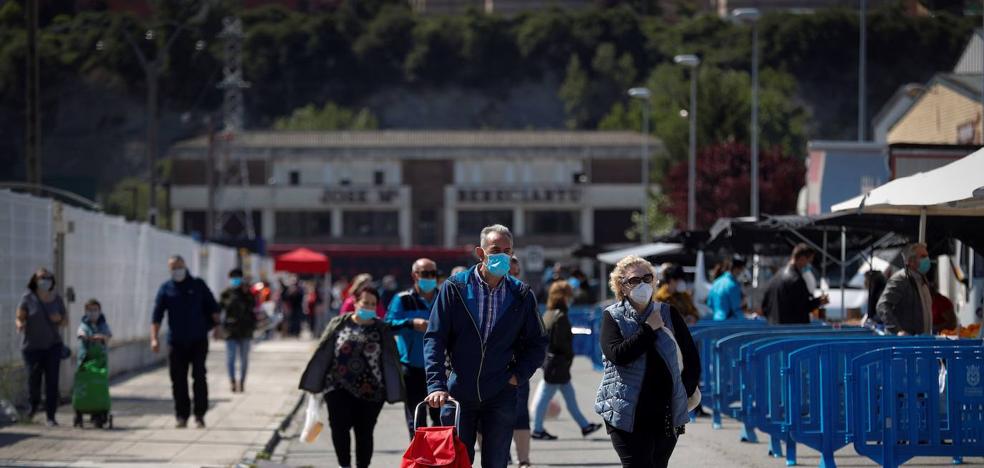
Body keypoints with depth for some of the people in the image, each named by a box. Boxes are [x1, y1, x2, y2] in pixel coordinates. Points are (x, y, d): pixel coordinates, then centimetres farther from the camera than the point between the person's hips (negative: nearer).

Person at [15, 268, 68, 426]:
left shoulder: (56, 299, 2)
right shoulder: (28, 298, -7)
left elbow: (66, 320, 11)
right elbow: (19, 319, -7)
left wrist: (60, 319, -12)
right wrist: (20, 325, -30)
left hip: (53, 345, 2)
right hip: (32, 346, -2)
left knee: (52, 381, -7)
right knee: (33, 379, -1)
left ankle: (50, 417, -4)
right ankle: (34, 404, 33)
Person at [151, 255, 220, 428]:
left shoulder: (198, 285, 5)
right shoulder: (166, 289, 5)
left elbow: (213, 308, 11)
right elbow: (157, 316, 1)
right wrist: (154, 338, -8)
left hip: (198, 340, -1)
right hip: (176, 342, 1)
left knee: (199, 377, -8)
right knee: (178, 380, 1)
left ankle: (200, 414, -2)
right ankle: (182, 415, 11)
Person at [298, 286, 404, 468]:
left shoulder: (381, 329, 3)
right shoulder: (339, 324, 3)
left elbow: (391, 361, 3)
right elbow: (323, 354, 6)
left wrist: (393, 391, -2)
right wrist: (314, 384, 5)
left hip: (370, 392, 0)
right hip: (339, 388, 0)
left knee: (364, 432, 5)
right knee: (339, 428, -8)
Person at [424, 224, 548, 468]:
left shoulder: (521, 295, 3)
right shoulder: (455, 288, -1)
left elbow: (537, 343, 12)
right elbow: (434, 338, -4)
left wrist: (519, 375, -3)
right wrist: (437, 385, -15)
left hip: (500, 395, 1)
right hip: (459, 393, -1)